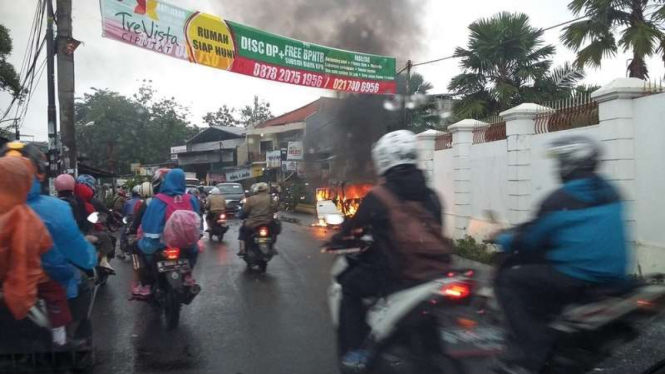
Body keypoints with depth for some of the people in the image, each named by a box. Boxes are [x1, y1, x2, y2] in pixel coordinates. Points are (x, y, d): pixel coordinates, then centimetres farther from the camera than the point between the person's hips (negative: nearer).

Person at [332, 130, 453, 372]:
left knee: (349, 284, 13)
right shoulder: (431, 196, 11)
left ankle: (354, 353, 6)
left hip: (402, 275, -5)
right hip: (439, 270, 6)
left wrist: (337, 237, 32)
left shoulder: (378, 196, -4)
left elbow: (355, 224, 10)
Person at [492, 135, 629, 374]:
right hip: (613, 276, 8)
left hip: (574, 279, -8)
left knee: (507, 280, 2)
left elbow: (531, 241, -4)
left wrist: (503, 240, 15)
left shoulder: (559, 200, -11)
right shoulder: (610, 194, 11)